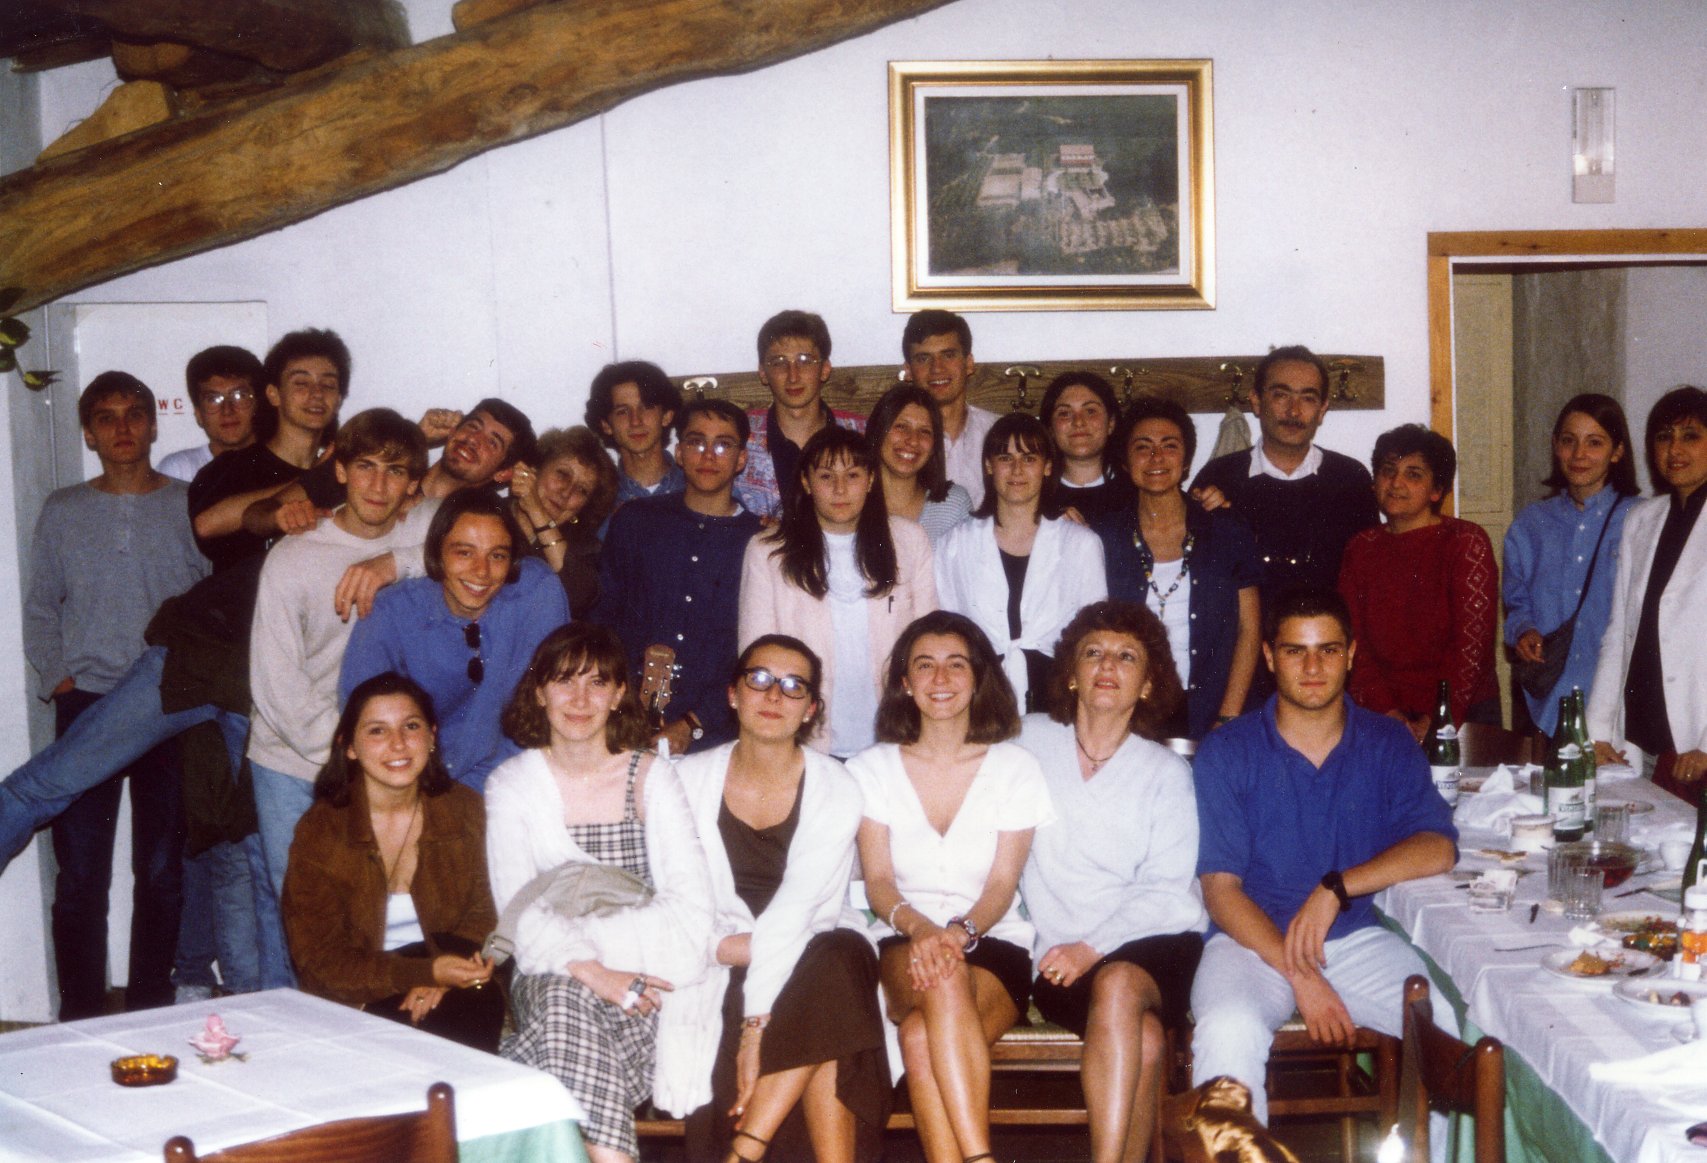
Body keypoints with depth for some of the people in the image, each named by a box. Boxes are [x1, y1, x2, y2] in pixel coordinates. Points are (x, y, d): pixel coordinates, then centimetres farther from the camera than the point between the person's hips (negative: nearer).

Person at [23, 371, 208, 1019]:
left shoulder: (190, 508, 5)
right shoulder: (63, 513, 11)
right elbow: (40, 607, 13)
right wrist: (58, 677, 0)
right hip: (86, 706, 1)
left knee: (161, 870, 3)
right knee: (80, 873, -1)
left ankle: (152, 1015, 13)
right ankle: (80, 1022, 8)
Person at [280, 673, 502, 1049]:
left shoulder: (463, 810, 1)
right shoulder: (319, 833, -9)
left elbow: (479, 914, 6)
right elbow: (322, 962, -9)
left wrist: (441, 979, -18)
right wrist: (429, 973, -23)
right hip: (358, 999, -3)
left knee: (481, 1006, -28)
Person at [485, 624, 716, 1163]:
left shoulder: (652, 778, 7)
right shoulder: (512, 785, 8)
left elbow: (689, 902, -4)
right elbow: (520, 908, -5)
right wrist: (589, 971, -23)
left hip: (643, 980, -1)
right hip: (553, 976, 1)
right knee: (565, 1000, -34)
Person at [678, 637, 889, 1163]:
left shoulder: (835, 789, -3)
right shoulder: (690, 779, 2)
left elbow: (799, 907, -16)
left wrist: (758, 1021, -26)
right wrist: (726, 946, -22)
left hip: (816, 948, 0)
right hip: (723, 963, 0)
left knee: (835, 962, -35)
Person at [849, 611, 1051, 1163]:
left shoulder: (1014, 767, 8)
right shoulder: (873, 770, 11)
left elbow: (1002, 885, 0)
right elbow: (878, 883, 1)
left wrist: (962, 930, -22)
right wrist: (919, 929, -22)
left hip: (993, 946, 0)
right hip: (902, 948, 0)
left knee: (923, 1038, -35)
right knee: (944, 978, -38)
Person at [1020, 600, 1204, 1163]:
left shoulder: (1166, 772, 10)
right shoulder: (1031, 742, 12)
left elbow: (1166, 891, 1)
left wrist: (1094, 948, -14)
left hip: (1155, 939, 0)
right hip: (1061, 958, 0)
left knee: (1117, 982, -35)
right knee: (1144, 1039, -31)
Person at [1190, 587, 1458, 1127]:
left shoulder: (1389, 745, 7)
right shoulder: (1226, 753, -1)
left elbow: (1439, 848, -5)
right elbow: (1221, 888, -6)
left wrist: (1337, 887, -18)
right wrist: (1299, 975, -18)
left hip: (1358, 938, 3)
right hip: (1254, 941, -2)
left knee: (1459, 1025, -20)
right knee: (1228, 1032, -33)